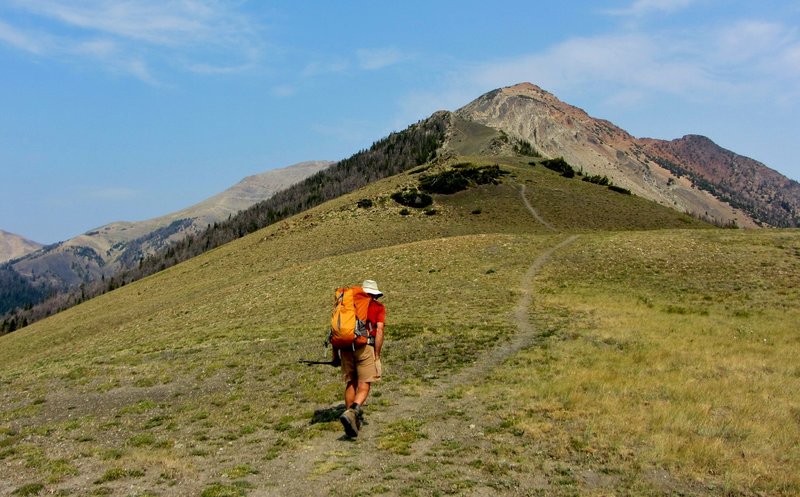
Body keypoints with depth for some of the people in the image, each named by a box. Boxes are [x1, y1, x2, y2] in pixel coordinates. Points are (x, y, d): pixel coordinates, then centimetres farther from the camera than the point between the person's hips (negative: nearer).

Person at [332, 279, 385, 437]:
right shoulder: (378, 307, 13)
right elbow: (379, 331, -1)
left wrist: (335, 354, 17)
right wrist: (377, 356, 0)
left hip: (345, 346, 4)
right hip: (365, 347, -4)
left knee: (350, 384, 16)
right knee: (364, 386, -3)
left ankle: (352, 419, 19)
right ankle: (351, 412, -27)